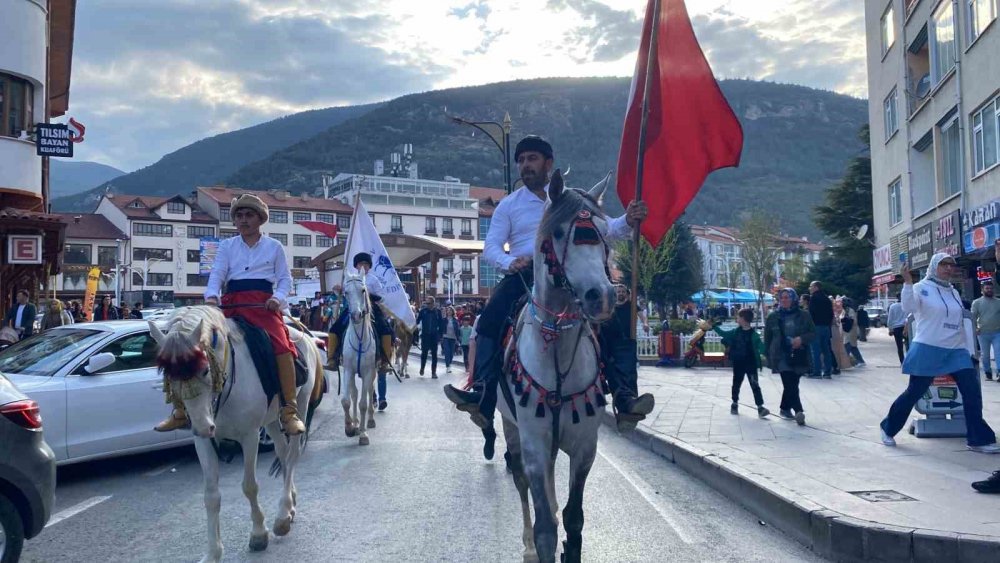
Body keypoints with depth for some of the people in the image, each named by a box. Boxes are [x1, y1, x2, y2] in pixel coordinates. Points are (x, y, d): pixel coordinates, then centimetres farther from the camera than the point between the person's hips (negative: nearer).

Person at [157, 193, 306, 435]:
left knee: (282, 345, -29)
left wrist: (278, 298, -10)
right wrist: (211, 296, -16)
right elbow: (217, 274, 5)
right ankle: (181, 409, -1)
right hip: (230, 305, 3)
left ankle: (289, 411, -25)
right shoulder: (227, 246, 18)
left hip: (262, 305, -3)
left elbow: (285, 278, 11)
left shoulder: (274, 246, 15)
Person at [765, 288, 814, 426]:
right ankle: (799, 411, -21)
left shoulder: (804, 315, 3)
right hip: (781, 356, -2)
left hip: (799, 356, 2)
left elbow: (813, 333, 4)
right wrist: (768, 356, 6)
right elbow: (767, 338, 7)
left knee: (791, 384, 10)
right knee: (791, 384, -15)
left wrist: (802, 339, -16)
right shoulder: (773, 317, 2)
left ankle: (785, 408, 28)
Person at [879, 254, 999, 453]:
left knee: (972, 391, -5)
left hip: (956, 351, 6)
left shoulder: (954, 293, 16)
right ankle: (888, 428, 17)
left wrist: (970, 349, 16)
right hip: (928, 350, -6)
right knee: (914, 392, -1)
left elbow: (960, 324, 19)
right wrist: (908, 283, -32)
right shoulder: (921, 287, -3)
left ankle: (978, 439, 4)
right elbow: (908, 307, -22)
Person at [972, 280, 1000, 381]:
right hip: (983, 333, -1)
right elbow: (973, 317, 2)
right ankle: (988, 373, 14)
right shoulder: (977, 302, 5)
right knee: (985, 355, 5)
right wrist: (974, 329, -8)